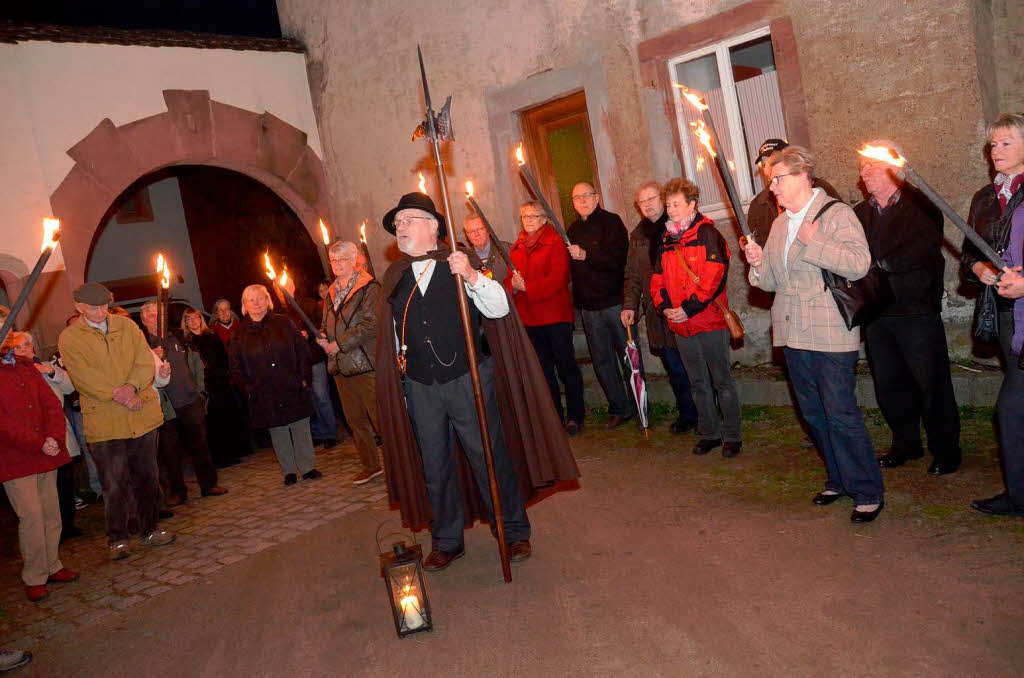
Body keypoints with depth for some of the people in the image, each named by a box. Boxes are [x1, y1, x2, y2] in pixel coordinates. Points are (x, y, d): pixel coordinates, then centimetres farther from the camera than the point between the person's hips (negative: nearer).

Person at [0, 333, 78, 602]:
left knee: (51, 513, 10)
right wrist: (40, 445, -16)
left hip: (46, 452, 6)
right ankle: (34, 578, 7)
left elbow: (51, 402, 9)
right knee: (32, 515, -6)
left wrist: (54, 437, -7)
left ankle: (51, 566, 23)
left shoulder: (25, 366, 14)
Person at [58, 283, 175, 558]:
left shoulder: (127, 326, 8)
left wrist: (132, 386, -18)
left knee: (147, 477, 11)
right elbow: (83, 377, -11)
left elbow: (145, 362, 0)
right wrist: (116, 394, -21)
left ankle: (150, 529, 26)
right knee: (113, 484, 1)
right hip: (104, 420, -3)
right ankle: (118, 538, 17)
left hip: (142, 414, 3)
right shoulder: (70, 338, 0)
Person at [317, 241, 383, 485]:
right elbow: (328, 326, 25)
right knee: (355, 419, 14)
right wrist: (323, 339, 1)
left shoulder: (369, 288, -7)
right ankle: (370, 465, 26)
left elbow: (371, 324, -16)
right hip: (341, 365, 8)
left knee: (380, 417, -7)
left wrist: (340, 344, -15)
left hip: (366, 363, -8)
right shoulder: (331, 293, 17)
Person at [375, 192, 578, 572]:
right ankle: (446, 542, 29)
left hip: (468, 380, -3)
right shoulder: (394, 277, 8)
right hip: (419, 388, 4)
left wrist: (471, 276, -29)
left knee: (490, 456, 4)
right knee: (435, 467, 12)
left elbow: (499, 308, -14)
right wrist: (400, 365, 15)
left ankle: (515, 533, 23)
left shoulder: (460, 263, -3)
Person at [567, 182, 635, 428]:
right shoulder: (574, 229, 14)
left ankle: (639, 407, 13)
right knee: (601, 359, 9)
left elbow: (617, 258, -16)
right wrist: (577, 300, 7)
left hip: (615, 301, -6)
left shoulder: (611, 222, -4)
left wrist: (586, 256, -25)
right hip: (588, 306, 6)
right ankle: (619, 409, 19)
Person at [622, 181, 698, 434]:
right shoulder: (638, 235, 13)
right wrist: (630, 305, 3)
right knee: (675, 369, 11)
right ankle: (686, 415, 24)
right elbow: (632, 275, 16)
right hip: (659, 315, 5)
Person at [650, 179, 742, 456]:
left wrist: (689, 308, -19)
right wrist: (664, 307, -3)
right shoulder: (666, 240, 13)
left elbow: (714, 277, -17)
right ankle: (709, 433, 26)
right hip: (680, 326, 6)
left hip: (710, 321, -6)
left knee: (722, 381, 3)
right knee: (698, 384, 14)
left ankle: (732, 436, 14)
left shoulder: (707, 233, -7)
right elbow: (658, 279, 14)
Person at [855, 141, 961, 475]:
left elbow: (925, 251, -17)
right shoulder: (860, 213, 14)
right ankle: (906, 444, 29)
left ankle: (945, 451, 16)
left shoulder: (921, 205, -2)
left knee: (932, 386, 1)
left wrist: (880, 266, -19)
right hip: (876, 314, 5)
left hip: (916, 312, -5)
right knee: (889, 386, 12)